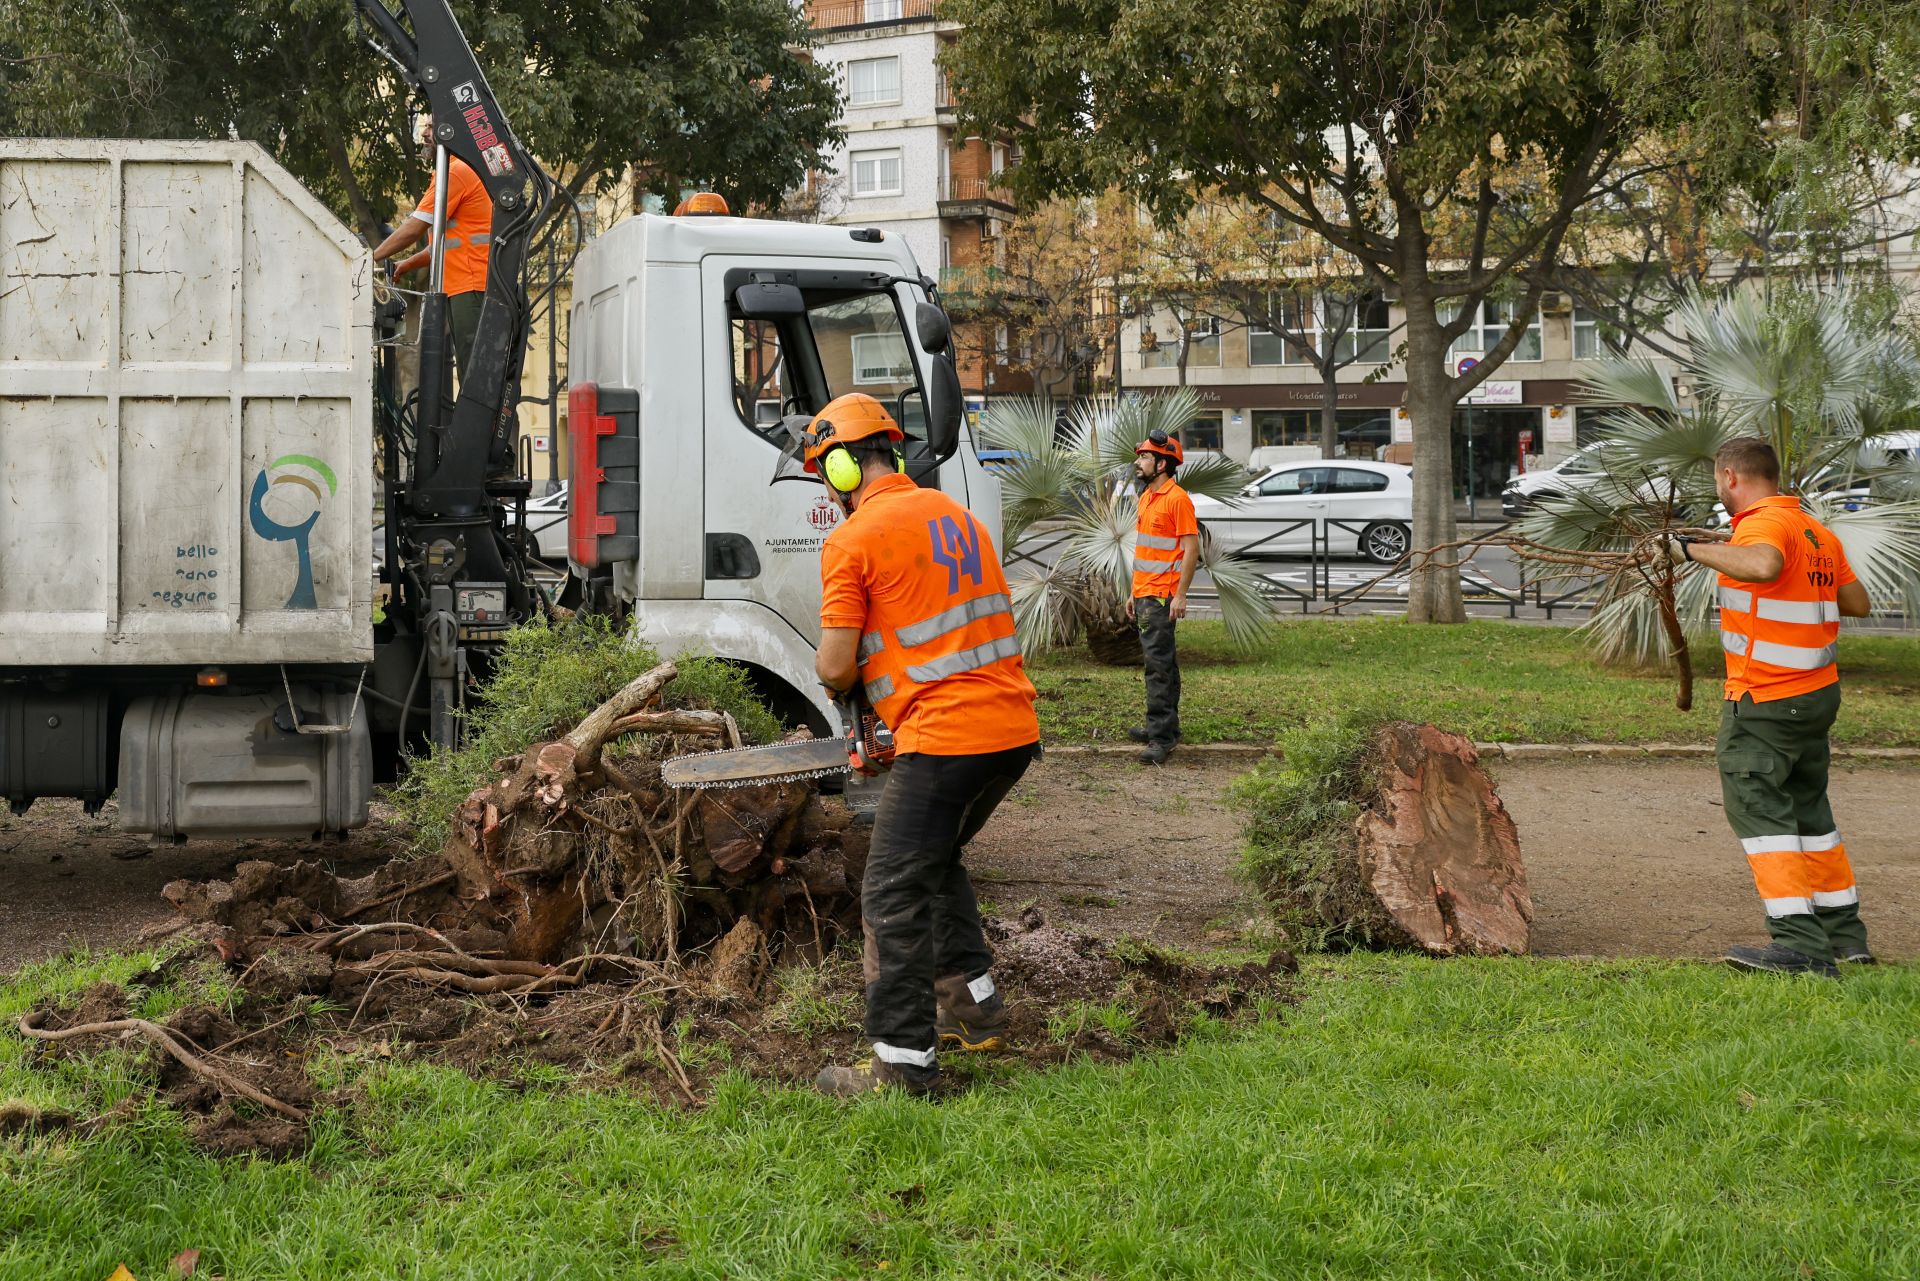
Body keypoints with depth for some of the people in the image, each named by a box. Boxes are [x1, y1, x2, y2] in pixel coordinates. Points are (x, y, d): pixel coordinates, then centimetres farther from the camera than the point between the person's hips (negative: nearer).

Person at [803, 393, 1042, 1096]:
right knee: (938, 860, 28)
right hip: (1015, 729, 8)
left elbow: (836, 667, -9)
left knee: (895, 894, 0)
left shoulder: (852, 542, -7)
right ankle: (973, 1004, 32)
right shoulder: (958, 516, 16)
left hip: (943, 739, -8)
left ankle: (902, 1060, 1)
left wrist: (847, 689, 14)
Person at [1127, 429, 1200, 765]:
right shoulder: (1147, 497, 16)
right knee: (1162, 662, 15)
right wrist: (1134, 593, 21)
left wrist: (1180, 595, -20)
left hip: (1162, 597, -10)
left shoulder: (1177, 499, -13)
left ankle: (1162, 736, -13)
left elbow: (1191, 549, -16)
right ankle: (1164, 727, 22)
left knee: (1158, 664, -12)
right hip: (1144, 594, 10)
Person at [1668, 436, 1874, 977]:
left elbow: (1763, 565, -40)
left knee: (1758, 809, -8)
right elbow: (1857, 603, 19)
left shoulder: (1764, 524, -16)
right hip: (1818, 691, 9)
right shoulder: (1818, 532, 12)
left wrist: (1691, 548, -30)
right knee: (1809, 810, 19)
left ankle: (1799, 942, -16)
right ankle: (1844, 935, 25)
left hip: (1764, 701, -9)